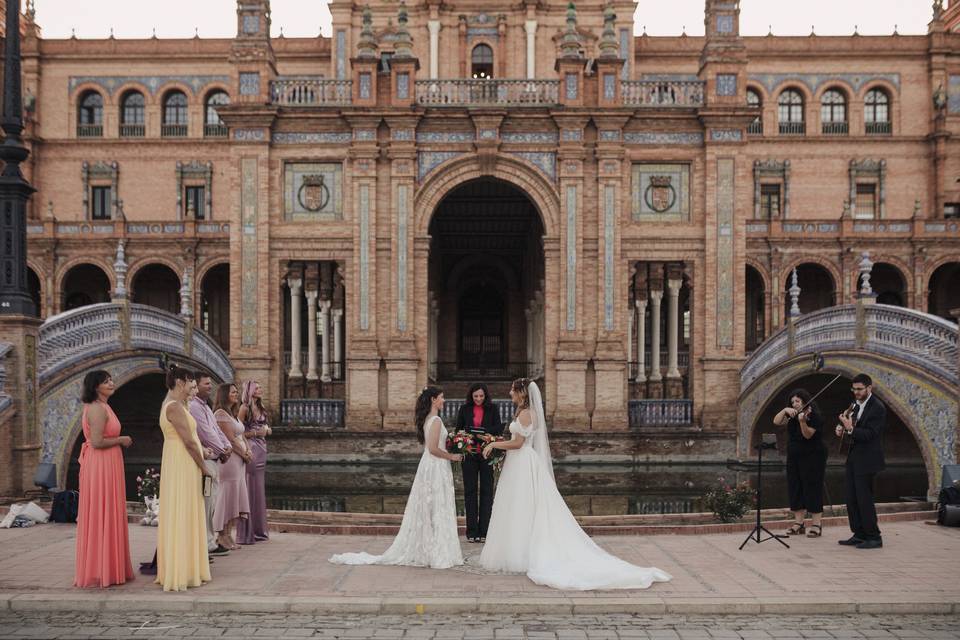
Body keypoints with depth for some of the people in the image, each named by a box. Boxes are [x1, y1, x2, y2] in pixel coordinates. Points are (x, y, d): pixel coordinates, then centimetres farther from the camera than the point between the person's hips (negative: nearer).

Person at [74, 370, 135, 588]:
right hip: (101, 466, -10)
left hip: (107, 466, 10)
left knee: (105, 517, 13)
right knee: (102, 517, -4)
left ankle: (105, 568, 20)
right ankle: (101, 572, 3)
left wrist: (120, 443, 14)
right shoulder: (98, 409, -15)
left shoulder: (100, 407, 16)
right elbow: (97, 442, -23)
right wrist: (121, 440, -10)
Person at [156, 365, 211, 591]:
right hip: (182, 465, -10)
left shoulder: (171, 404, 16)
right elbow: (189, 441, -19)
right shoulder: (174, 406, -16)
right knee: (181, 518, -5)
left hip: (182, 466, 10)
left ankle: (184, 570, 20)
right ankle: (180, 573, 0)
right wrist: (203, 468, -11)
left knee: (183, 518, 13)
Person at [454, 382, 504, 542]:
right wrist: (477, 435, -12)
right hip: (469, 454, 1)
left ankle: (484, 531, 5)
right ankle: (472, 531, 6)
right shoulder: (464, 409, 6)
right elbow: (459, 430, 5)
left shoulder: (492, 409, 4)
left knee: (487, 491, 1)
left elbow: (498, 428, -2)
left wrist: (482, 432, -18)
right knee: (470, 491, 2)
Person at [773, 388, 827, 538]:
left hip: (812, 457, -7)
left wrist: (802, 421, -39)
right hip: (794, 457, 7)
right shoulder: (793, 414, 10)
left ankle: (817, 524, -3)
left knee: (812, 489, -7)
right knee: (795, 488, 5)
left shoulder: (814, 415, -11)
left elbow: (808, 435, -22)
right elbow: (776, 422, 1)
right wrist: (785, 410, -13)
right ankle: (798, 523, 10)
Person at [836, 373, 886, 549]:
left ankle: (874, 538, 4)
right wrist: (842, 430, -1)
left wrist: (850, 429, -32)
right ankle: (859, 535, 18)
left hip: (867, 461, -8)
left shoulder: (877, 408, -13)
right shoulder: (856, 405, 11)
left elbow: (869, 434, -20)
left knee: (864, 499, -6)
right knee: (852, 500, 10)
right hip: (853, 459, 8)